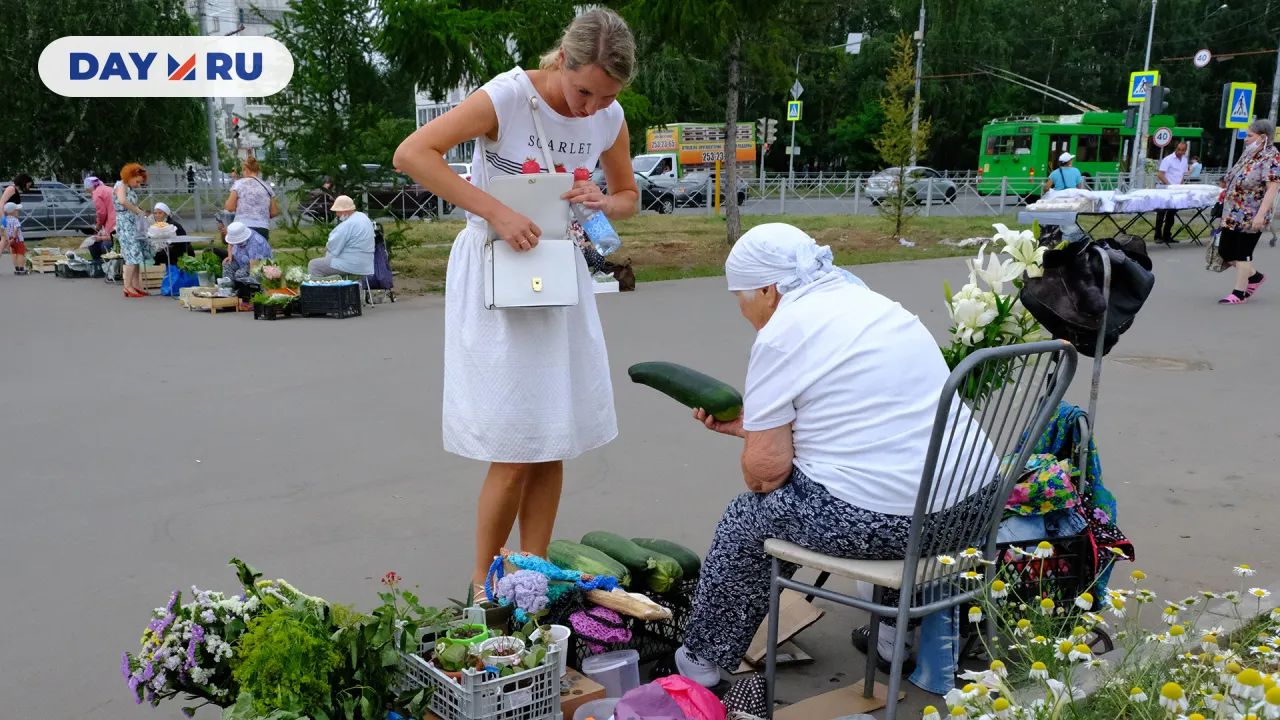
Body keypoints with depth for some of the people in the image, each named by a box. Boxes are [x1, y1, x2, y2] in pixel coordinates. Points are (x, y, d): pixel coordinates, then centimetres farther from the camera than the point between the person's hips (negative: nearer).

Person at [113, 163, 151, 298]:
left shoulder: (131, 188, 16)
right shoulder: (121, 185, -10)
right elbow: (122, 201, -29)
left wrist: (140, 211, -1)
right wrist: (137, 210, -22)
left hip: (134, 224, 9)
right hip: (124, 224, -9)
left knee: (137, 256, 9)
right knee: (133, 255, -11)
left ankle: (136, 286, 12)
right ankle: (127, 287, -8)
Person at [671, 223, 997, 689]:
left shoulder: (781, 333, -10)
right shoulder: (872, 303, 16)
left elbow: (765, 469, -12)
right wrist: (748, 424, 27)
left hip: (882, 521, -8)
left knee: (744, 522, 12)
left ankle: (703, 663, 26)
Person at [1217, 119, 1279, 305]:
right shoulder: (1249, 153, 12)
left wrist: (1260, 215, -28)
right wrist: (1227, 209, 19)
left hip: (1251, 217, -8)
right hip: (1233, 215, 8)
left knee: (1242, 253, -3)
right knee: (1225, 251, 10)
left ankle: (1239, 293, 6)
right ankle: (1254, 277, 30)